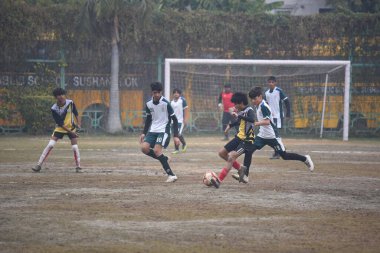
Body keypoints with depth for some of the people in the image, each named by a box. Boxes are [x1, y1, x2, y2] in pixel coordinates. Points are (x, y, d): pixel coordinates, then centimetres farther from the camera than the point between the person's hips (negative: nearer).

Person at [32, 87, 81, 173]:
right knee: (50, 145, -12)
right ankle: (39, 165, -10)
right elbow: (60, 123, -19)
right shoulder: (54, 109, -19)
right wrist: (70, 132, -23)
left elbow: (75, 113, 5)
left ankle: (78, 166, 9)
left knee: (75, 147, -6)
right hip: (60, 128, -1)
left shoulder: (70, 103, -13)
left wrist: (78, 123, -1)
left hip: (71, 127, 1)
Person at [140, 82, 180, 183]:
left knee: (156, 150, -23)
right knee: (144, 148, -14)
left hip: (163, 131, -6)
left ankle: (171, 175, -18)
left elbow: (174, 119, -7)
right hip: (153, 130, 6)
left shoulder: (166, 103, -12)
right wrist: (144, 133, 13)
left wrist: (176, 136, -11)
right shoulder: (148, 104, 3)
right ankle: (164, 159, 9)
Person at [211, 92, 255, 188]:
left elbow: (252, 120, -41)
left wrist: (238, 115, -39)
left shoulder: (249, 111, -17)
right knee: (222, 153, 12)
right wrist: (230, 125, 22)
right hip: (239, 137, 10)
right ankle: (240, 169, 23)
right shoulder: (240, 111, 7)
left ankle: (219, 180, -23)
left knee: (231, 157, -23)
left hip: (247, 140, -10)